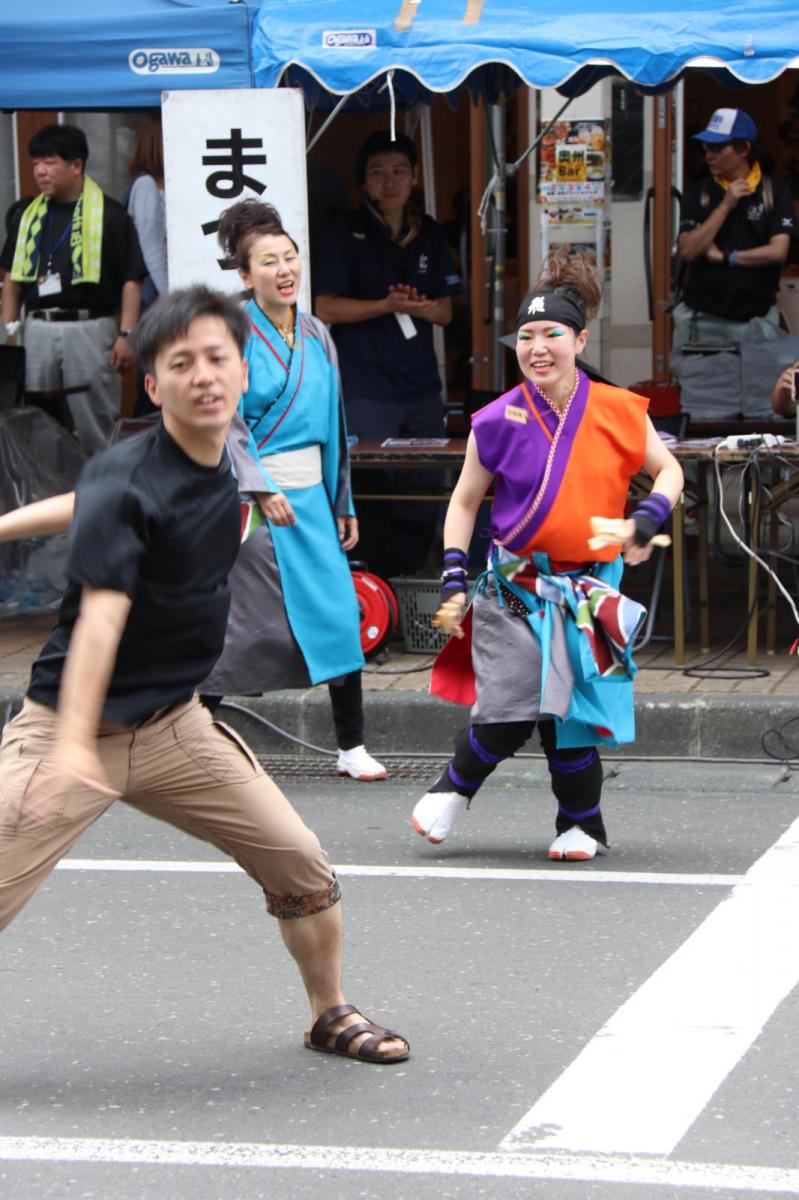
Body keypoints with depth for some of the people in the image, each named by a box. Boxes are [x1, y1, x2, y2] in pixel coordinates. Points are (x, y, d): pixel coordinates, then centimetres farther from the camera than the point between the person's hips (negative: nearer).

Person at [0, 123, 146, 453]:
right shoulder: (28, 216, 11)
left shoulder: (108, 215, -2)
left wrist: (125, 335, -10)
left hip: (91, 329, -4)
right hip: (37, 330, 5)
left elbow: (131, 280, -3)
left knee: (95, 426, 1)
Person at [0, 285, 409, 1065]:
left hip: (173, 728, 7)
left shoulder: (222, 469, 5)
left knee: (303, 868, 6)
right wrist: (72, 744, -43)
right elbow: (101, 612, -31)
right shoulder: (127, 482, -18)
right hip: (69, 730, -7)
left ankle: (330, 1015, 28)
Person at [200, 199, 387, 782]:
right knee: (250, 624, -4)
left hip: (310, 496, 6)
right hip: (254, 499, -6)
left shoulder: (315, 335, 11)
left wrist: (343, 504, 18)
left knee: (339, 614, 2)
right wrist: (262, 490, -19)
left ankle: (352, 747, 9)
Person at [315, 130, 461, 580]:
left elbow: (446, 311, 14)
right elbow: (326, 308, -5)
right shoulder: (348, 234, -1)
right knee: (377, 501, -4)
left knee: (424, 498, 5)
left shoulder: (430, 234, 11)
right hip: (369, 390, -4)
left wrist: (422, 307, -9)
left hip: (423, 387, 4)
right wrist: (386, 305, -16)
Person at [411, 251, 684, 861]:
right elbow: (465, 501, 7)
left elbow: (669, 471, 11)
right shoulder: (499, 421, -4)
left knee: (567, 712, -3)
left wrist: (646, 522, -8)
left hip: (589, 587, 1)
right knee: (509, 710, -12)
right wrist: (454, 581, 1)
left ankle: (581, 825, 18)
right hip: (515, 584, -1)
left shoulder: (618, 411, -2)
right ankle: (453, 789, 15)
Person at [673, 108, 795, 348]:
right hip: (701, 318, 1)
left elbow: (778, 252, -9)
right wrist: (725, 206, -10)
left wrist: (722, 256, -7)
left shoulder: (775, 191, 0)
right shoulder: (698, 192, 4)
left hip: (755, 319, -1)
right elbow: (687, 251, -6)